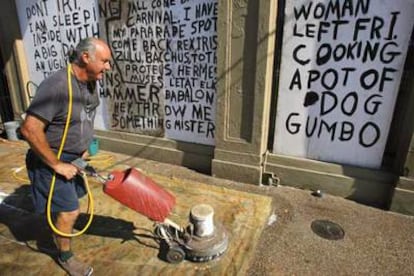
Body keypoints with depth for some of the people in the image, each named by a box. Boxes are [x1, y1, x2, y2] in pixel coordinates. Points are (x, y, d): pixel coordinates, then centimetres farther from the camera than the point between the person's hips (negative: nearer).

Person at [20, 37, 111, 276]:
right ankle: (65, 256, 27)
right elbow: (30, 129, -31)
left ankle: (61, 232, 51)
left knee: (70, 202, 24)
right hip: (51, 160, -8)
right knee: (69, 210, 1)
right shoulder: (57, 85, -30)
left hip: (73, 157, 8)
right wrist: (57, 165, -24)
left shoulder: (89, 82, -3)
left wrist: (84, 148, 11)